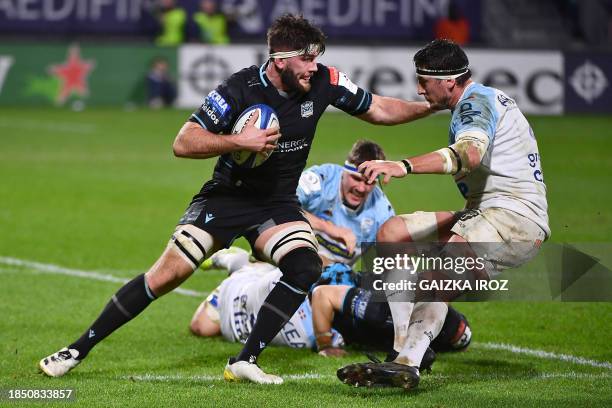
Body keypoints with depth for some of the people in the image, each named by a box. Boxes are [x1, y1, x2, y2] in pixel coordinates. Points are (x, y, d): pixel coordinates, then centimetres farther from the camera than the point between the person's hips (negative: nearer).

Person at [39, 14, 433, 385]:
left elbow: (379, 109, 5)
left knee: (306, 267, -25)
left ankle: (245, 362, -16)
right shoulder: (241, 88, -21)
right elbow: (183, 143, -20)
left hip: (278, 204, 3)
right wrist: (239, 141, -31)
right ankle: (78, 349, 2)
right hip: (227, 197, -3)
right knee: (165, 275, -10)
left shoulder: (324, 81, -10)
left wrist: (431, 105, -4)